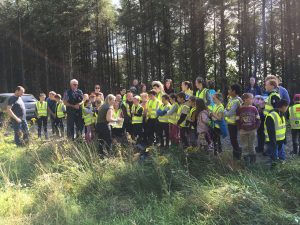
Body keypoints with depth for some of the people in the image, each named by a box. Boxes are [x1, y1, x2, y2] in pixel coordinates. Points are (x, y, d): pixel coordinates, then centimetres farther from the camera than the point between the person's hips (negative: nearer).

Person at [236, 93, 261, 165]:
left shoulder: (254, 109, -3)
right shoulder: (239, 109, -6)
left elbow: (258, 119, 2)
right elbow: (237, 120, 0)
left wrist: (256, 127, -5)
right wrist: (240, 129, -5)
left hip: (252, 130, 1)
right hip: (243, 131, 0)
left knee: (251, 145, 11)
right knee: (245, 146, 8)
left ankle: (252, 159, 26)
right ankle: (246, 160, 19)